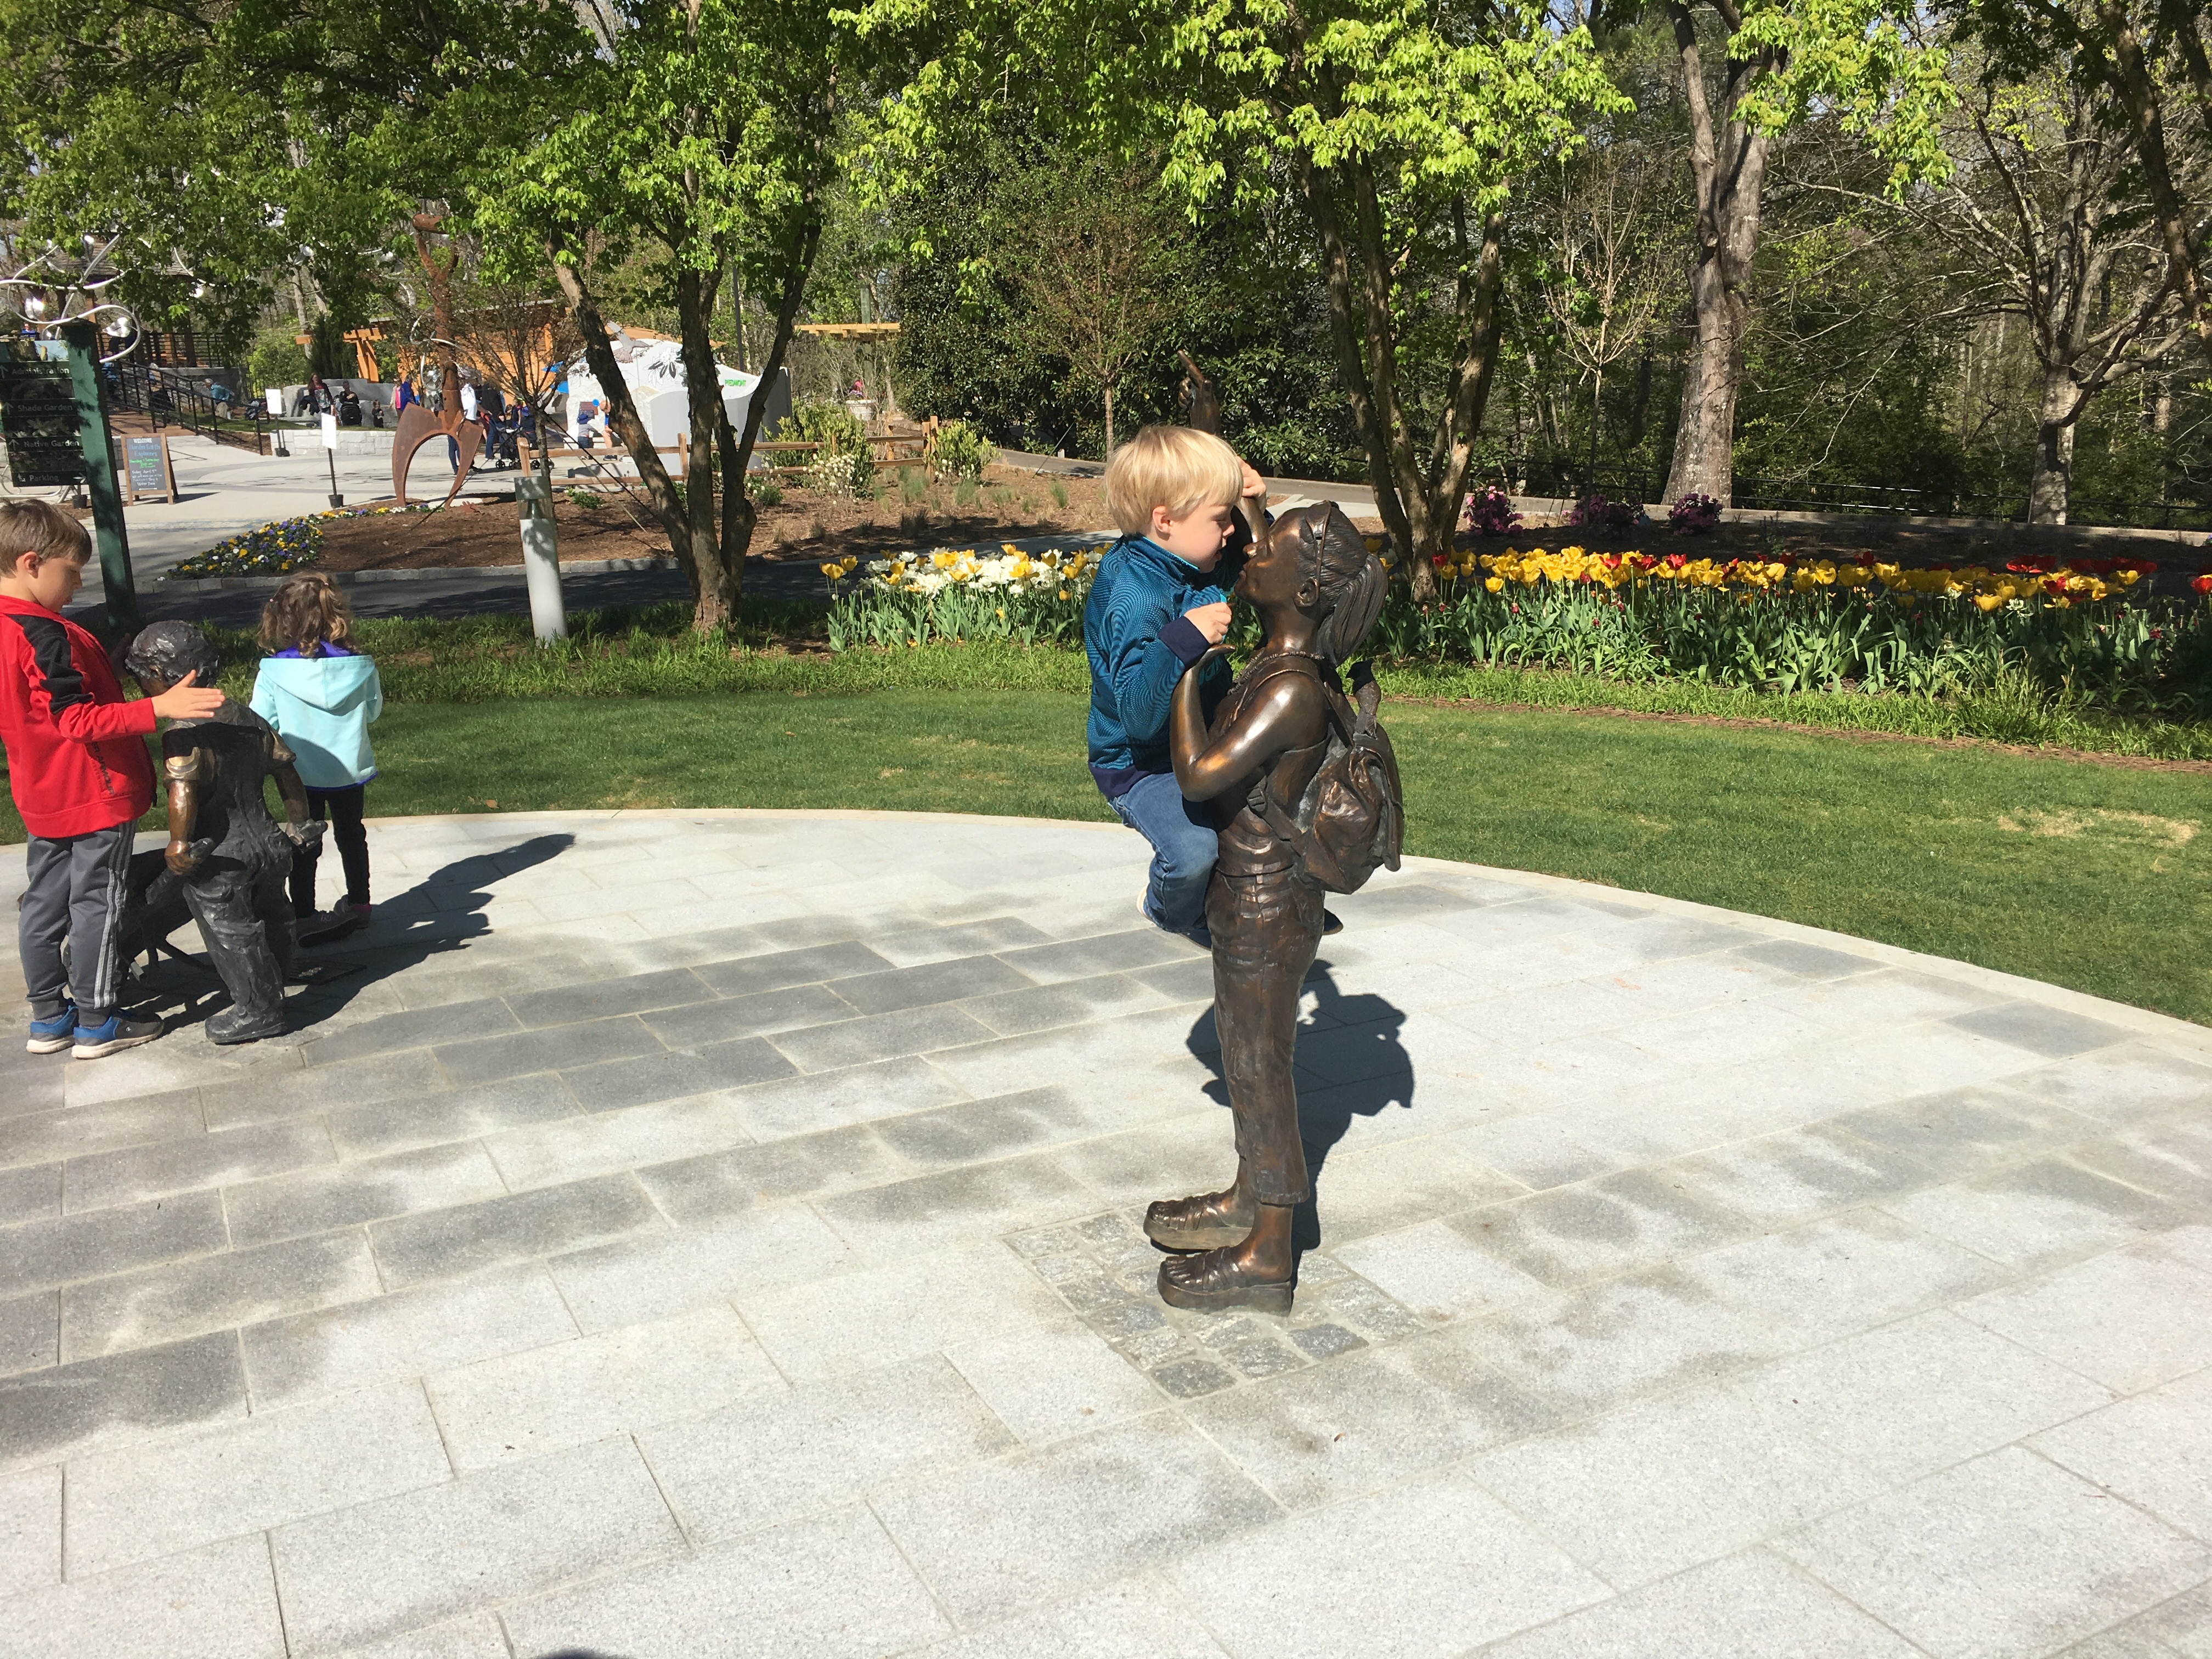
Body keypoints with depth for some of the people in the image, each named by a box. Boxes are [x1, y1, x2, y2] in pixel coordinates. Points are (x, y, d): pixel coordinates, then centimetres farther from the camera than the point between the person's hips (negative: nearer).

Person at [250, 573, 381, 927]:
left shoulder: (274, 672, -17)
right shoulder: (359, 667, -14)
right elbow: (373, 710, 1)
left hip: (302, 774, -1)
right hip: (350, 770, 1)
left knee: (304, 844, 13)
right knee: (351, 836, 19)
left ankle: (303, 913, 19)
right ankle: (359, 904, 29)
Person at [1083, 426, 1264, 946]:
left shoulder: (1187, 563, -3)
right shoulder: (1134, 601, -31)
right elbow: (1138, 716, -36)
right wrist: (1183, 640, -48)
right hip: (1140, 765, -9)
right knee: (1194, 850, -33)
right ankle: (1171, 911, 5)